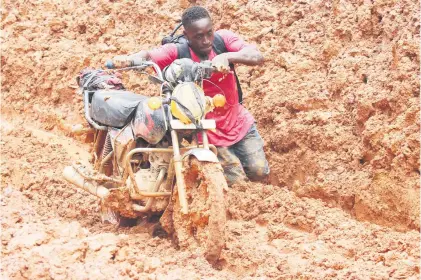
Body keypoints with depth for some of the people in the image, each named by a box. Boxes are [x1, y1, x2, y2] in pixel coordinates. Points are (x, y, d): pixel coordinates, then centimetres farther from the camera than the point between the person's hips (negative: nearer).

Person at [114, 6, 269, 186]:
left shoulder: (223, 39, -16)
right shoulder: (178, 51, -20)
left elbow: (257, 58, -27)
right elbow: (148, 55, -33)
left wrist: (227, 56, -45)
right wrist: (128, 59, -56)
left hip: (239, 122, 3)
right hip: (209, 131, -3)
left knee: (259, 173, 9)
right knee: (236, 181, 2)